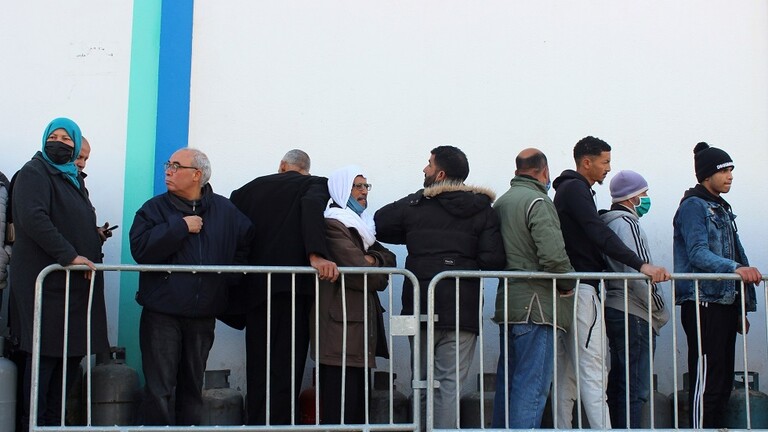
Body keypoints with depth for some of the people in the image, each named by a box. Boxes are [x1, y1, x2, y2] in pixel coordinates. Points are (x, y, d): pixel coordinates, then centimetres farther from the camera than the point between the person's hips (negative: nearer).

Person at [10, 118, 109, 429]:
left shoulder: (73, 179, 21)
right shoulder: (34, 173, -4)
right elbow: (33, 218, -20)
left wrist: (96, 237, 14)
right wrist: (69, 255, -23)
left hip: (75, 283, 8)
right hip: (46, 283, -8)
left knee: (73, 354, 8)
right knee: (45, 355, -5)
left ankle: (54, 421, 18)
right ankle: (35, 423, 3)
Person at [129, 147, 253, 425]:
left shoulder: (225, 210, 6)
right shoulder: (155, 208, 0)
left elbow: (249, 241, 19)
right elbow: (140, 248, -16)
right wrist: (180, 226, -16)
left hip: (203, 316, 3)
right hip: (162, 314, -3)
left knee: (192, 387, 14)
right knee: (159, 389, -4)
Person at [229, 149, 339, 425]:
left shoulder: (251, 188, 17)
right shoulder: (314, 184, 5)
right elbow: (312, 205, -17)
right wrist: (316, 255, -30)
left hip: (256, 286, 4)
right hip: (293, 284, -4)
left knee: (258, 367, 12)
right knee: (286, 368, -4)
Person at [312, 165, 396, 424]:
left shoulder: (361, 223, 21)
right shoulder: (333, 224, -8)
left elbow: (389, 257, 13)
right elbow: (356, 270, -16)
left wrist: (373, 260, -8)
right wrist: (379, 277, 3)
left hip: (362, 322, 9)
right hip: (342, 323, -9)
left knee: (358, 398, 9)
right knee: (341, 408, -9)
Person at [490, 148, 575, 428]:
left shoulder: (500, 203, 15)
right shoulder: (537, 201, -11)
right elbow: (553, 255, -20)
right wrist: (568, 285, -6)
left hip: (507, 301, 9)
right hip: (536, 305, -9)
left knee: (507, 381, 15)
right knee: (532, 385, -7)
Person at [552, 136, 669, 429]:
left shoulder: (569, 189, 22)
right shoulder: (575, 189, -10)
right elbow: (600, 234, -23)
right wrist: (641, 265, -31)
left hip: (569, 288, 10)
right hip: (581, 287, -10)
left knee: (567, 370, 10)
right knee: (592, 371, -13)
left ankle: (562, 427, 12)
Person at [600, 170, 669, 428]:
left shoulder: (609, 223, 17)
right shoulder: (626, 223, -12)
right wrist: (660, 312, -9)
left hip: (616, 310, 10)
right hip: (633, 315, -10)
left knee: (619, 385, 13)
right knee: (635, 389, -9)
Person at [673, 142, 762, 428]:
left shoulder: (722, 208, 21)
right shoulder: (693, 206, -7)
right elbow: (698, 254, -20)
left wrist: (742, 307, 18)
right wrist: (736, 268, -35)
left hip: (726, 303, 9)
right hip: (703, 304, -9)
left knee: (724, 382, 11)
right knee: (707, 381, -10)